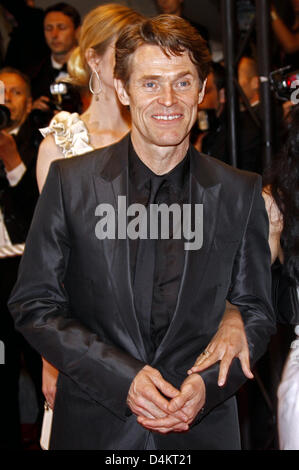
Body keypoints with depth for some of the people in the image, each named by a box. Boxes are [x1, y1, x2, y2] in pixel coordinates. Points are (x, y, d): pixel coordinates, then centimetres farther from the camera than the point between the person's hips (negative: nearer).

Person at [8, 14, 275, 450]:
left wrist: (207, 383, -13)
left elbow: (256, 312, 4)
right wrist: (123, 377, -15)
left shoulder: (241, 193, -1)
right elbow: (34, 305, -5)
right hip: (95, 427, -1)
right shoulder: (70, 181, -5)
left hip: (204, 427, 1)